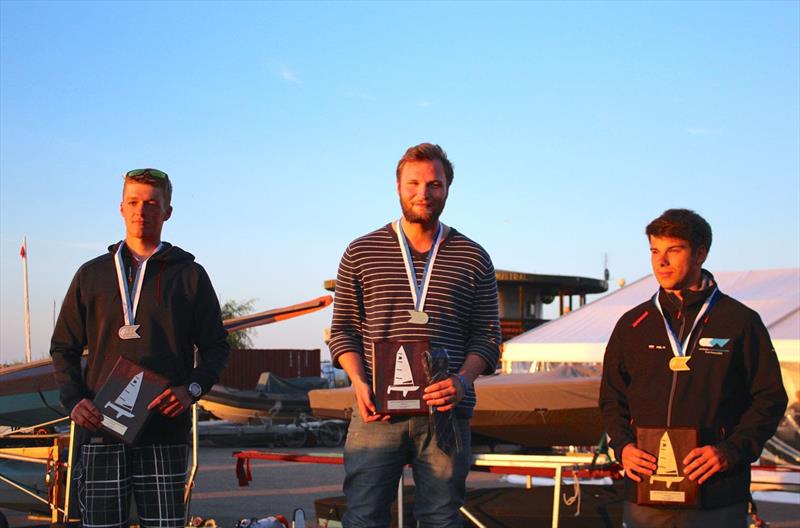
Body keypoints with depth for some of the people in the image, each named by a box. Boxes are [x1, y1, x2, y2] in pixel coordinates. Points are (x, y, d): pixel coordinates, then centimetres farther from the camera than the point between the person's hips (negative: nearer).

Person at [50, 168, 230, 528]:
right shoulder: (92, 274, 13)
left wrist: (192, 389, -9)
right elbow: (64, 347, 15)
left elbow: (216, 346, 10)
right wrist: (74, 400, -3)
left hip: (165, 431, -1)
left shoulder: (189, 275, 9)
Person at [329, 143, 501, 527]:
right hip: (378, 410, 0)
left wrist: (463, 380, -10)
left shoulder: (473, 258, 10)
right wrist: (359, 382, -7)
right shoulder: (360, 253, 9)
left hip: (445, 411, 1)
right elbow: (343, 329, 9)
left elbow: (487, 336, 9)